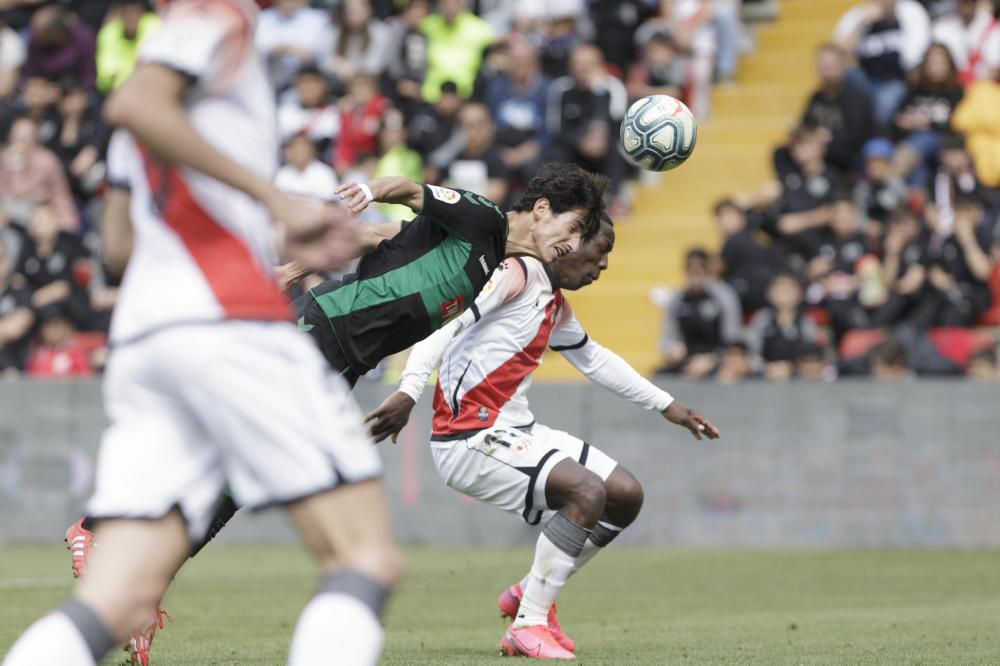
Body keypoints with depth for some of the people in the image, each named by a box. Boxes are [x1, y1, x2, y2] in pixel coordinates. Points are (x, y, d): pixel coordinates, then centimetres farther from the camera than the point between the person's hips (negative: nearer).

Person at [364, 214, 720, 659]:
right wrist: (409, 391, -35)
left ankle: (531, 594, 19)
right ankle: (528, 626, -14)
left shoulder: (555, 305, 17)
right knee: (588, 491, -25)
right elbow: (443, 322, -23)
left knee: (626, 495, 8)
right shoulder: (515, 275, -13)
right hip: (468, 439, -10)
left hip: (515, 432, 10)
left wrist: (666, 406, 36)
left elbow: (593, 359, 33)